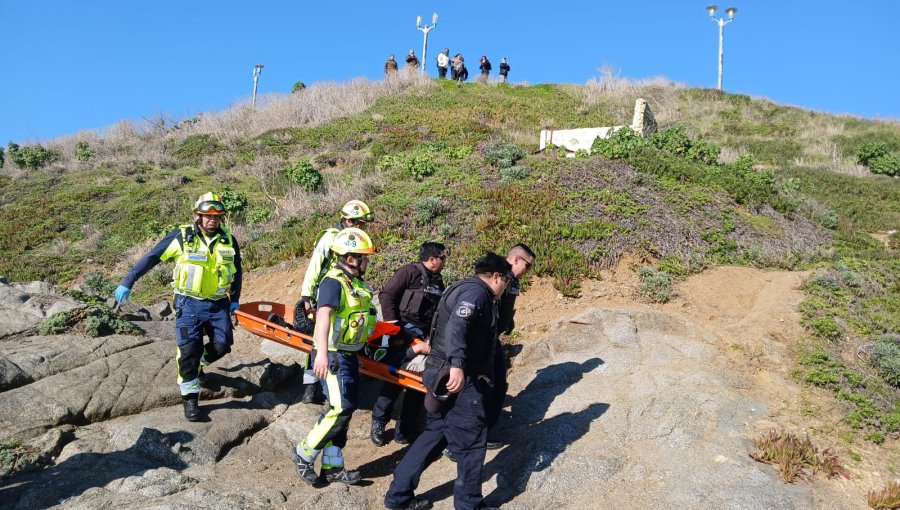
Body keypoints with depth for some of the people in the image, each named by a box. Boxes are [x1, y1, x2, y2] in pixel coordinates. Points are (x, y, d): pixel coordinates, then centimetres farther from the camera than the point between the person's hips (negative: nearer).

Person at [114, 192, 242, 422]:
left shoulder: (229, 241, 3)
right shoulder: (182, 237, -7)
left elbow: (237, 272, 17)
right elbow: (151, 258, -4)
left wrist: (235, 299, 12)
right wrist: (127, 283, -6)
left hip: (218, 304, 3)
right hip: (189, 303, -3)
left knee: (222, 345, -5)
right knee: (189, 349, -8)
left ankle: (198, 363, 29)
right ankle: (190, 398, 6)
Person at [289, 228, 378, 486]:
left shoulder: (358, 284, 12)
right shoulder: (334, 282, -17)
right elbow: (323, 315, -32)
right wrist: (322, 352, -45)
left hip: (350, 356, 9)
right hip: (333, 356, -9)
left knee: (346, 409, 11)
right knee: (340, 409, -13)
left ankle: (332, 466, 20)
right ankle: (304, 453, 4)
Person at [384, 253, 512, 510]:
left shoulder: (465, 289, 21)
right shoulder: (476, 291, -12)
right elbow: (456, 325, -29)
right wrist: (457, 364, -38)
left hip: (443, 374, 10)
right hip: (458, 377, -10)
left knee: (434, 433, 16)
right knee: (472, 439, 2)